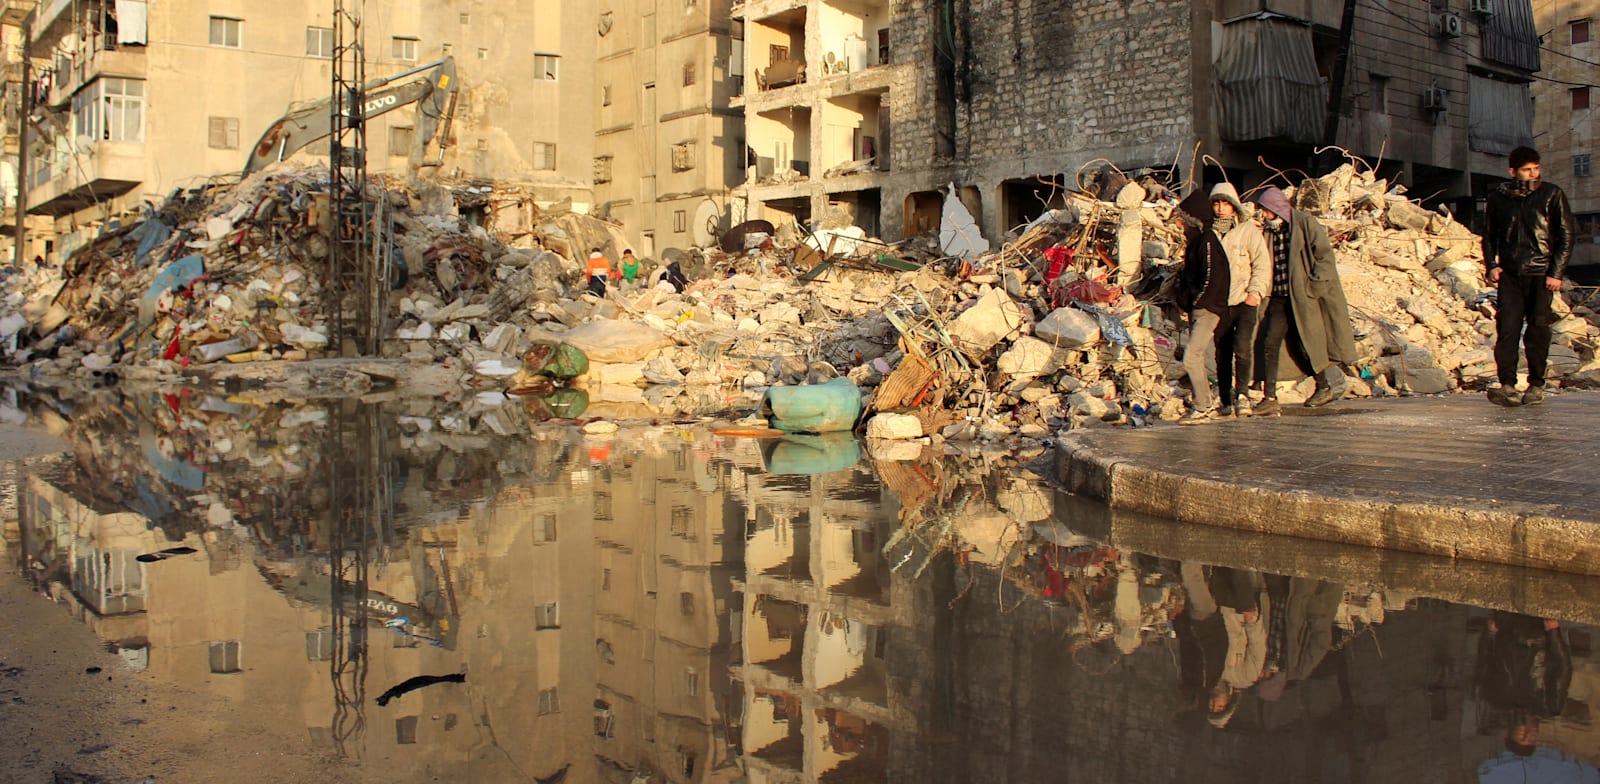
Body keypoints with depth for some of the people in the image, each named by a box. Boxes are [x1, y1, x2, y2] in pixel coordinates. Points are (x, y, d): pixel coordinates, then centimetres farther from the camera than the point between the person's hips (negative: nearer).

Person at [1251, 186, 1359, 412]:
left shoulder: (1305, 223, -6)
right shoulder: (1270, 232, 12)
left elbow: (1325, 255, -10)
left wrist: (1314, 286, -17)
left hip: (1303, 297, -5)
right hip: (1279, 298, 5)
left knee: (1308, 342, 3)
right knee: (1270, 343, -7)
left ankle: (1325, 386, 26)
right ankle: (1270, 398, -6)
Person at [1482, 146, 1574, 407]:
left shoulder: (1552, 195, 2)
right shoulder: (1498, 198, 8)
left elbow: (1565, 236, 2)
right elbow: (1489, 236, 17)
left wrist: (1556, 272, -6)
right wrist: (1491, 265, 3)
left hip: (1541, 274, -1)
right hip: (1509, 274, 2)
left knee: (1537, 331, -1)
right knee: (1506, 328, -10)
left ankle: (1536, 385, 9)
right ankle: (1507, 385, -14)